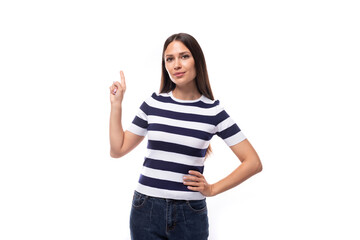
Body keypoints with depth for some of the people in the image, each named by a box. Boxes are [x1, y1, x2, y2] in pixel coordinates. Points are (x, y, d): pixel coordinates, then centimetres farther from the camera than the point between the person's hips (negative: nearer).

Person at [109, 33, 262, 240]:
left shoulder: (212, 110, -3)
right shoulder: (154, 104, 3)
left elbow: (253, 162, -1)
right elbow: (117, 150, 8)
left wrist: (213, 189, -4)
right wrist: (116, 104, 4)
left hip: (189, 214, -1)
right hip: (146, 209, 2)